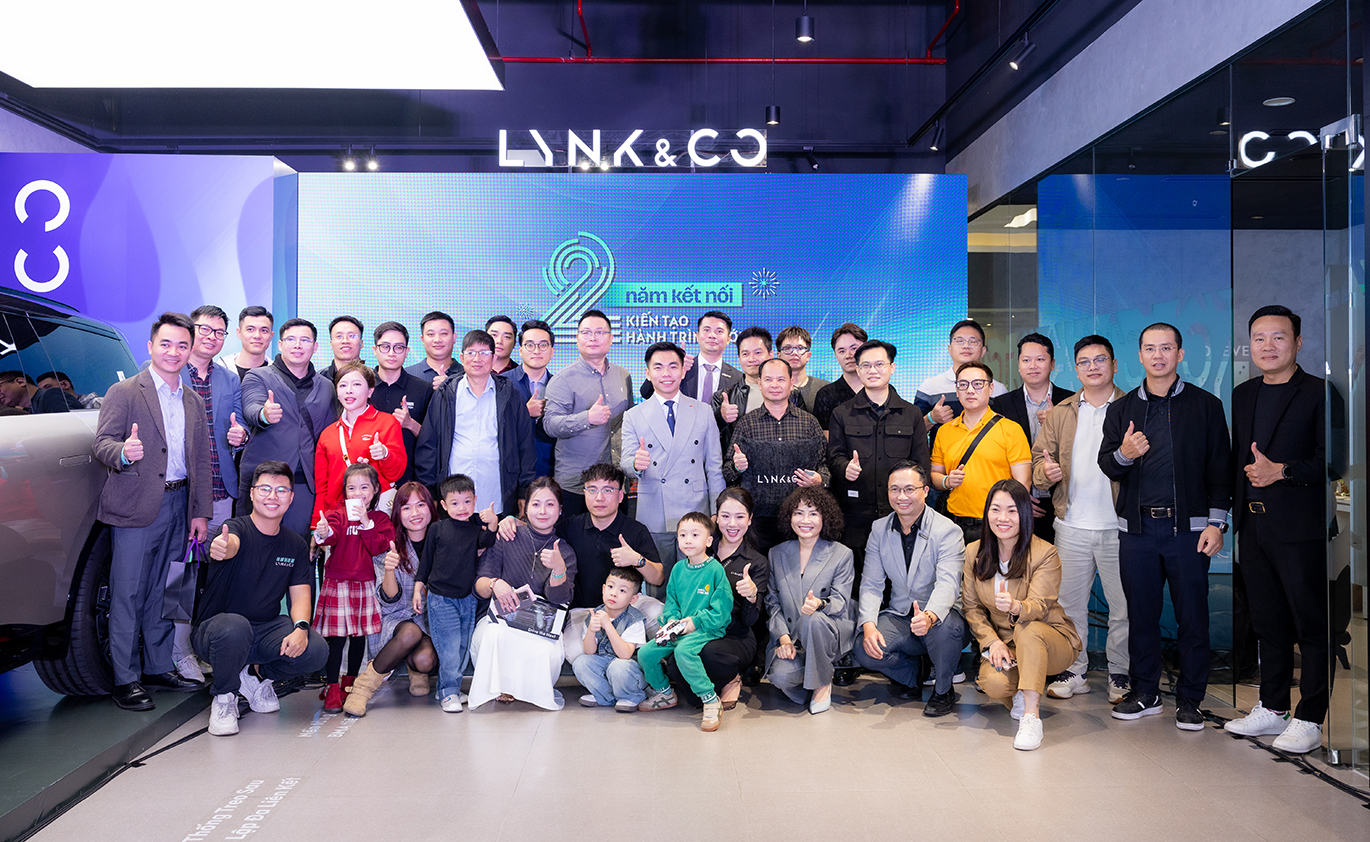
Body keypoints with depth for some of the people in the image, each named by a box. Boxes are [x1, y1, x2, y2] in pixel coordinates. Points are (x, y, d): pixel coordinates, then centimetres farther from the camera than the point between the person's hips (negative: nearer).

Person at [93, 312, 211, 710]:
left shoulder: (194, 402, 15)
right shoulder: (124, 392, -1)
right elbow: (102, 443, -9)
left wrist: (201, 512, 9)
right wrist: (123, 452, -33)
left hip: (178, 506, 5)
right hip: (136, 507, -5)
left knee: (162, 592, 12)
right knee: (127, 593, -1)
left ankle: (159, 667, 22)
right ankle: (125, 679, 6)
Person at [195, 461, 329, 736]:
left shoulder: (296, 545, 5)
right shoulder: (237, 528, -11)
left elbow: (300, 595, 0)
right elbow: (232, 545, -37)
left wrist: (300, 627, -22)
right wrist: (222, 548, -63)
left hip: (267, 630, 4)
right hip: (216, 628, -4)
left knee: (316, 650, -24)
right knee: (235, 627, -39)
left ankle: (257, 675, 10)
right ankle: (224, 697, -7)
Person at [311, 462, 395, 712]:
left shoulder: (380, 519, 7)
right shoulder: (337, 513, 3)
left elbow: (380, 547, -7)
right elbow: (332, 534, -19)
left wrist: (366, 523, -15)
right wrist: (323, 534, -42)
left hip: (365, 585, 2)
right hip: (337, 584, -2)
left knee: (359, 635, 12)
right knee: (336, 637, -7)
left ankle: (350, 681, 28)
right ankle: (332, 687, 1)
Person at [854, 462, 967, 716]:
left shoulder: (948, 531, -11)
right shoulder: (879, 529, 3)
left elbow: (947, 583, -25)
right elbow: (871, 585, 0)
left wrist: (930, 616, -47)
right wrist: (868, 625, -19)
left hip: (940, 616, -3)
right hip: (898, 617, 3)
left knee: (945, 628, -37)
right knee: (865, 652, -24)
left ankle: (943, 690, -5)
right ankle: (910, 675, 11)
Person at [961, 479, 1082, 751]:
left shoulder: (1045, 553, -14)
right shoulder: (974, 553, -1)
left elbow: (1039, 606, -24)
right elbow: (972, 607, 3)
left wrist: (1016, 607, -48)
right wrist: (992, 642, -13)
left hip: (1049, 639, -3)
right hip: (1001, 642, 3)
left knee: (1028, 629, -38)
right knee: (993, 683, -29)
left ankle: (1031, 714, -34)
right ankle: (1023, 691, 9)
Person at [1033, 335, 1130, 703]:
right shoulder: (1059, 413, 12)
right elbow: (1040, 457, 11)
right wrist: (1045, 472, -10)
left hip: (1118, 525, -2)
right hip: (1072, 525, 3)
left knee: (1124, 605, 5)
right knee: (1069, 603, 8)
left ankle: (1121, 674, 20)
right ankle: (1074, 671, 21)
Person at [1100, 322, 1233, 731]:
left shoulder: (1205, 405, 5)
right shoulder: (1121, 409, 11)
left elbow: (1220, 468, 3)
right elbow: (1107, 465, 7)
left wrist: (1216, 522, -5)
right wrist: (1123, 454, -16)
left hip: (1187, 527, -2)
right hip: (1137, 528, 2)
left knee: (1192, 616, 3)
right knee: (1141, 613, 8)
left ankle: (1189, 699, 16)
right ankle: (1145, 692, 21)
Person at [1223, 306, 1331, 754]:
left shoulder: (1319, 393, -6)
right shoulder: (1242, 395, 14)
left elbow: (1329, 459, -12)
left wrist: (1281, 471, -21)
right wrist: (1233, 510, 11)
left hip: (1301, 528, -6)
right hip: (1253, 526, 6)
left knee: (1312, 624, 2)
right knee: (1267, 623, 14)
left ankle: (1309, 718, 12)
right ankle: (1272, 708, 25)